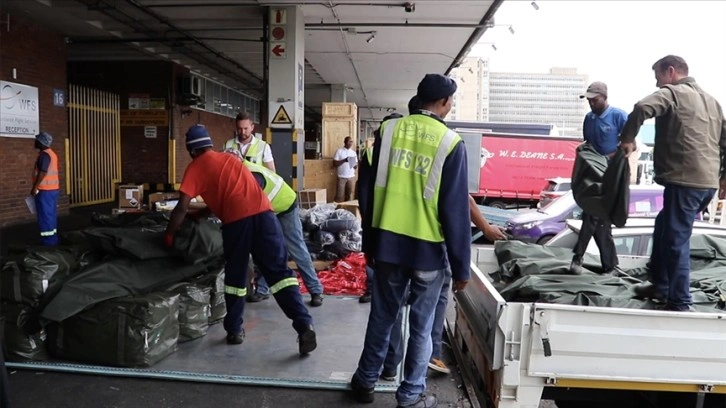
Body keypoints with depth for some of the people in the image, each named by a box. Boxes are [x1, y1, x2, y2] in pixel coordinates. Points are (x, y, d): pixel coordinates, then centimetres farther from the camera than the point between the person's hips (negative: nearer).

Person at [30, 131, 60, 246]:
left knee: (45, 214, -4)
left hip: (45, 190, -10)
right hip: (53, 188, 10)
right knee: (51, 214, 13)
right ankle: (53, 237, 18)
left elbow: (42, 172, -21)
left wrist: (35, 187, -18)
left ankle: (48, 239, -1)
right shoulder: (51, 153, 15)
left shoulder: (44, 154, -15)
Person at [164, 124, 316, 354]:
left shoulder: (195, 167, 13)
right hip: (263, 213, 4)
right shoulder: (229, 158, 31)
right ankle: (304, 326, -7)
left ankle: (234, 331, 24)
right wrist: (202, 214, 44)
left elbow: (182, 207, 6)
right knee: (278, 271, 2)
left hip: (237, 220, -4)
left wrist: (169, 234, 18)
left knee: (235, 276, 15)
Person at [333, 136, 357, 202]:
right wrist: (344, 160, -18)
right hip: (341, 177, -4)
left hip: (351, 177, 4)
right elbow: (334, 163, -7)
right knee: (340, 196, -4)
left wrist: (354, 164, -11)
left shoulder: (353, 152, 11)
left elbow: (356, 166, 11)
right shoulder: (339, 151, -1)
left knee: (349, 195, 7)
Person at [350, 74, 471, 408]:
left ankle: (366, 381, 33)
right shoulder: (451, 143, -9)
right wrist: (461, 265, -2)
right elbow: (456, 211, -10)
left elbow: (372, 190, 4)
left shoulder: (390, 129, 1)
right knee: (421, 326, 12)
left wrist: (368, 242, 14)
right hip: (428, 249, -3)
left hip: (387, 243, 3)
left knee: (382, 316, 18)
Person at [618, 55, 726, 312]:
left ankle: (680, 303, 2)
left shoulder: (671, 93, -3)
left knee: (676, 240, -3)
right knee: (664, 228, 22)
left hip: (684, 181, -9)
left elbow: (642, 108, -24)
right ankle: (660, 285, 30)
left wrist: (627, 139, -11)